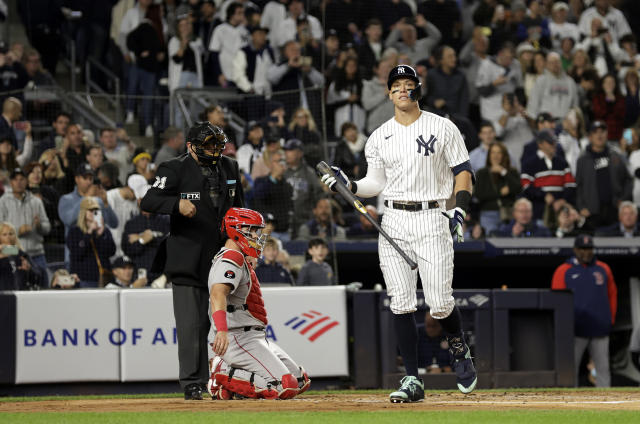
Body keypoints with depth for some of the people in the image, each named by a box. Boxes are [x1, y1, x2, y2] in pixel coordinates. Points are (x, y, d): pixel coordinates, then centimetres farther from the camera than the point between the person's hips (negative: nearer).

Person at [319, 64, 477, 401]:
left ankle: (459, 348, 23)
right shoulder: (379, 138, 11)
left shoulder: (442, 128, 3)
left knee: (440, 303, -9)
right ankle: (412, 380, -1)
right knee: (401, 303, -4)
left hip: (432, 219, -3)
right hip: (393, 221, 3)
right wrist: (349, 186, -4)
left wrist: (460, 210, -11)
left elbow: (463, 171, 3)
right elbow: (376, 183, 15)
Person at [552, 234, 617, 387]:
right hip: (575, 331, -3)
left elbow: (612, 295, 17)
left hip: (600, 329, 3)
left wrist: (611, 320, 9)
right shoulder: (563, 271, 3)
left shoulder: (603, 269, 12)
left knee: (603, 367, 3)